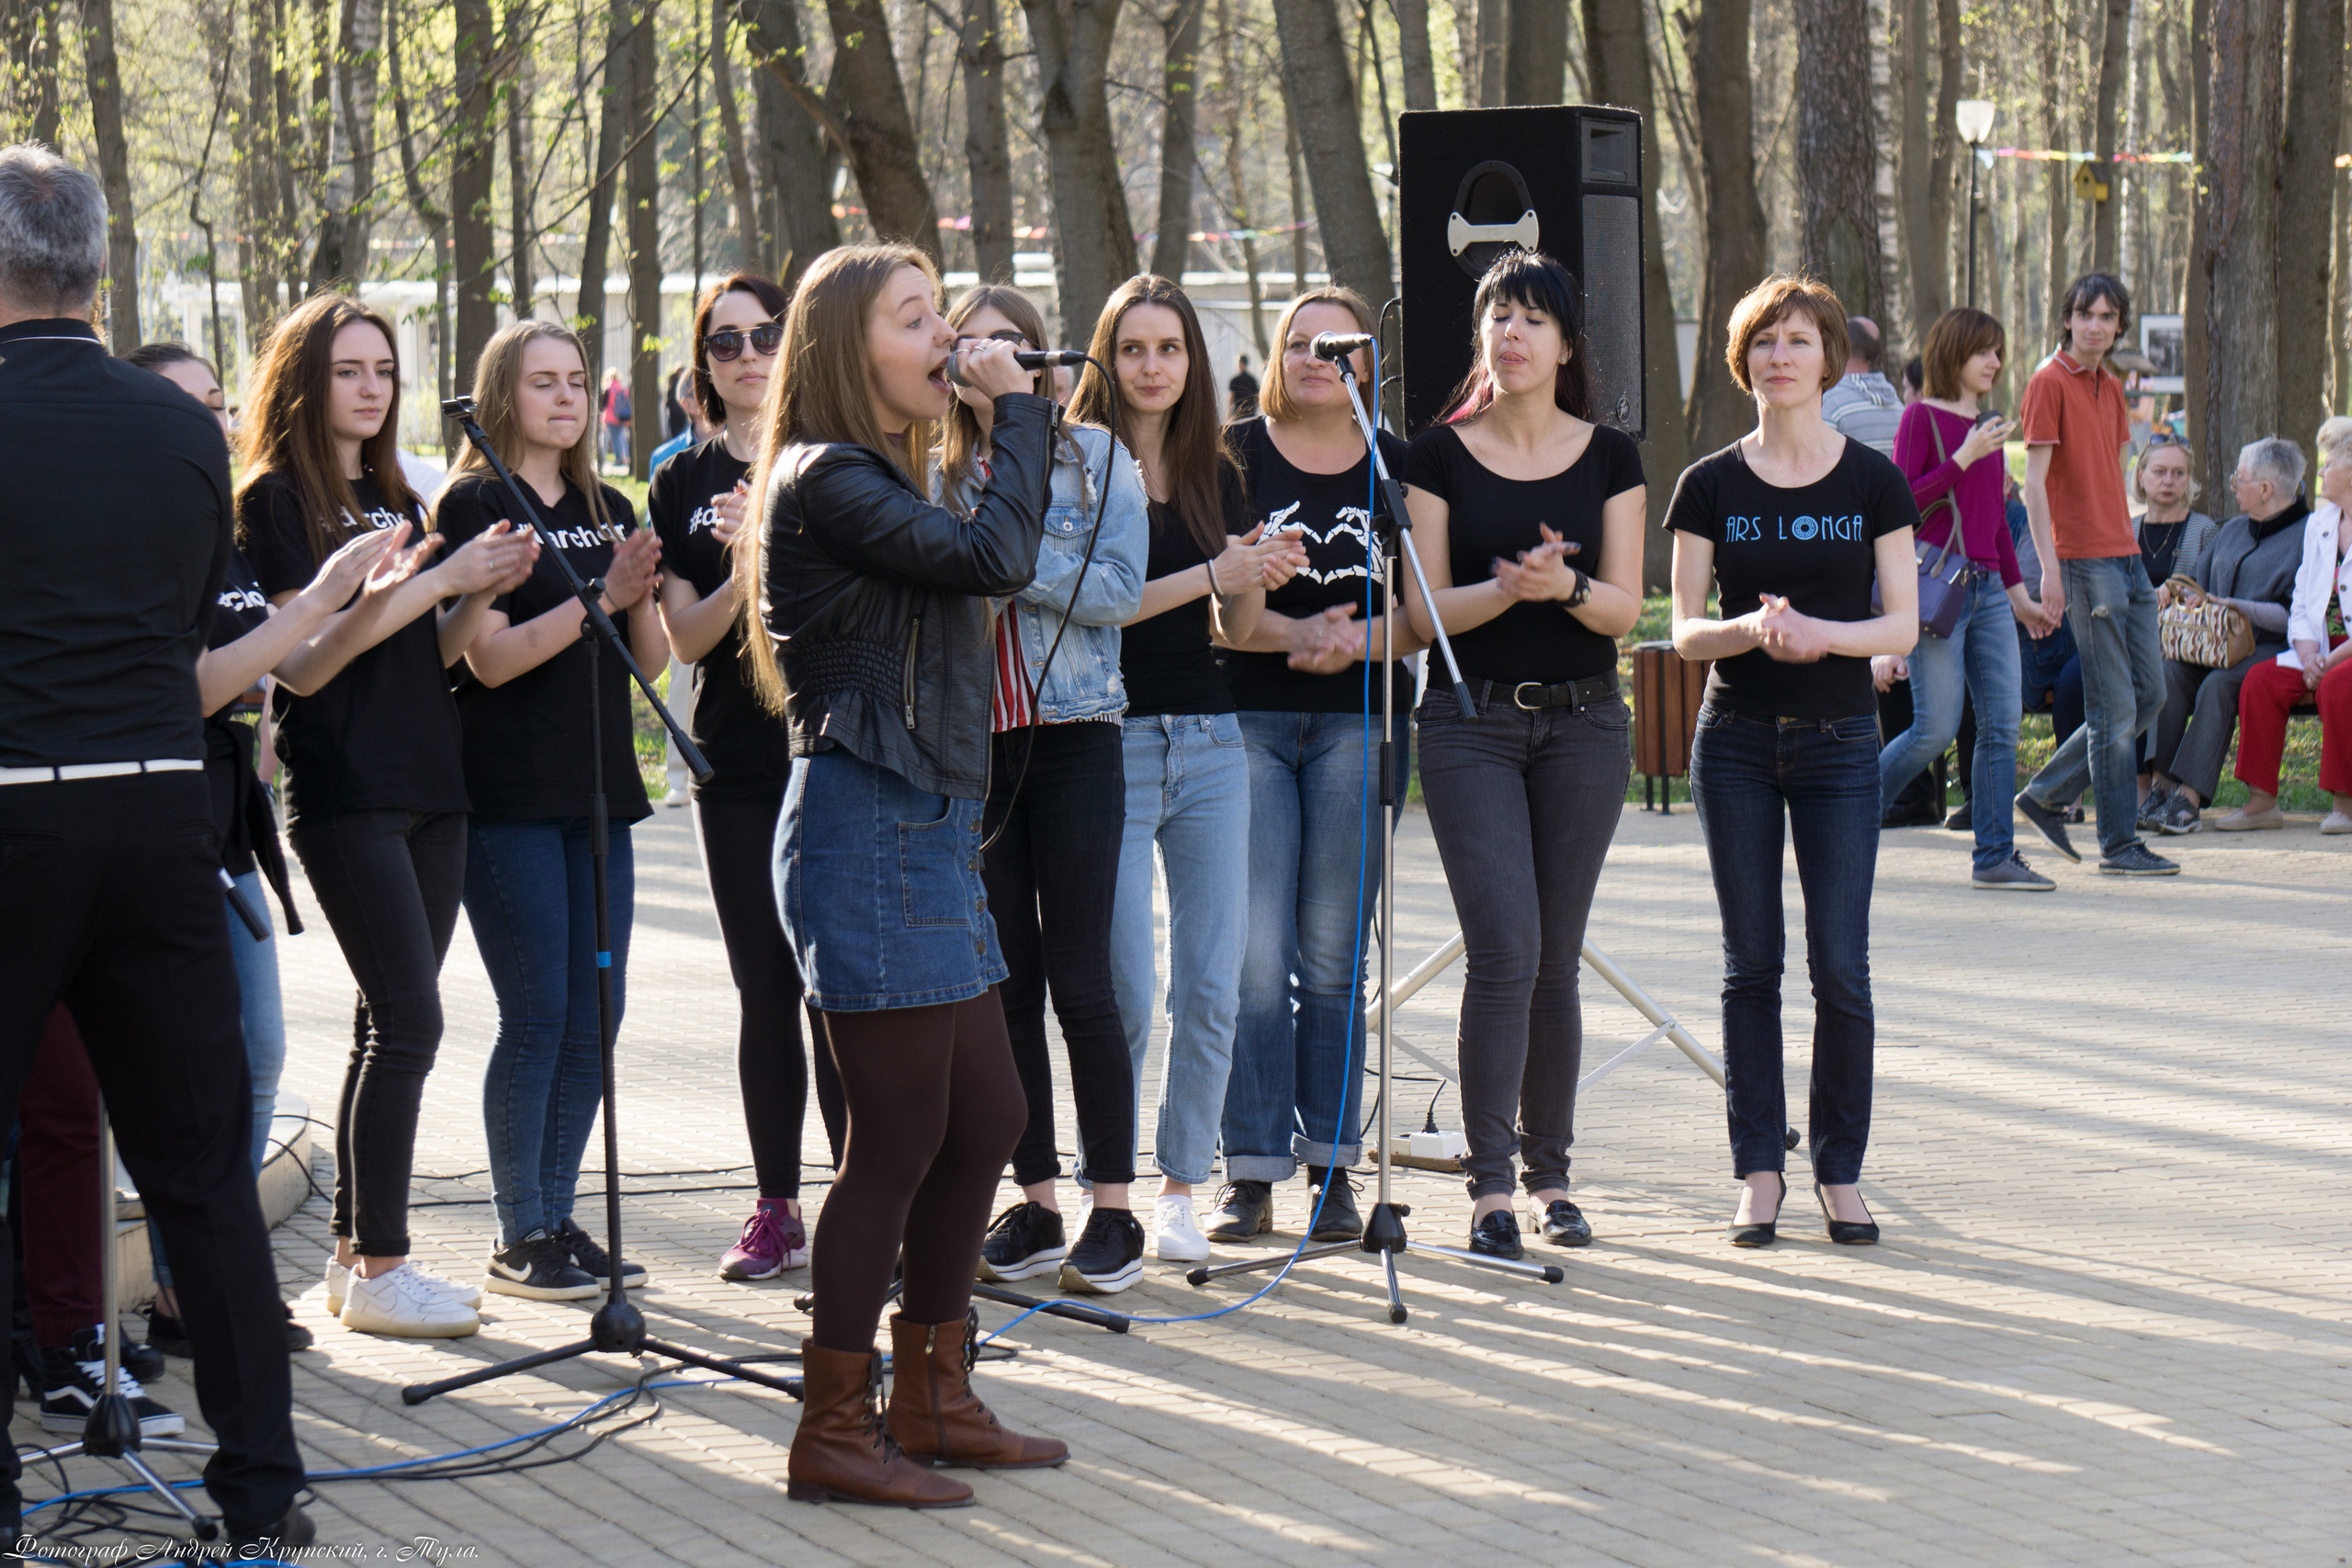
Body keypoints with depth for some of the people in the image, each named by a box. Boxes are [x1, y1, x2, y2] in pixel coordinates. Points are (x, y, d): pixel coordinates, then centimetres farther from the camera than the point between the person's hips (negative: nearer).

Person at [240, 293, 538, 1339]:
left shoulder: (393, 498, 18)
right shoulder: (275, 498, -5)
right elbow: (311, 644, -15)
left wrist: (483, 593, -2)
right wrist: (438, 578, -17)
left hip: (428, 783, 8)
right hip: (343, 791, -8)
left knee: (391, 1022, 8)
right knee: (409, 1020, -12)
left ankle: (356, 1252, 14)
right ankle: (377, 1270, -7)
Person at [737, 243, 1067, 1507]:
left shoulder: (883, 479, 19)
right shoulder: (826, 481, -13)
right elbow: (995, 558, -22)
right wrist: (1016, 406, -14)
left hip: (925, 828, 10)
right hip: (866, 827, -10)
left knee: (984, 1118, 14)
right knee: (898, 1140, -5)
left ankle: (932, 1399, 25)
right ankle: (833, 1432, 4)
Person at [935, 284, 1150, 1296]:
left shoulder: (1096, 456, 3)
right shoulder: (935, 476, 12)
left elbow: (1118, 591, -8)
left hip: (1072, 738, -3)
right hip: (971, 746, 3)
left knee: (1079, 985, -6)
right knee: (1004, 988, 5)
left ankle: (1113, 1213, 0)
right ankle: (1036, 1206, 13)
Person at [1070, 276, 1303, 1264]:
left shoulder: (1216, 476, 12)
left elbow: (1234, 628, 15)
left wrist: (1263, 578, -6)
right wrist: (1211, 574, -21)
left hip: (1209, 741, 5)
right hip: (1113, 743, -5)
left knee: (1212, 990, 2)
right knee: (1125, 990, -6)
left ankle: (1180, 1191, 13)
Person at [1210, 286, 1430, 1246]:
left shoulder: (1398, 469, 9)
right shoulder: (1233, 458, 4)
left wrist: (1358, 639, -14)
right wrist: (1293, 632, -19)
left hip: (1359, 723, 1)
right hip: (1248, 721, -1)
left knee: (1334, 953, 3)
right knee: (1254, 953, -7)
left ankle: (1332, 1168, 9)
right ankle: (1251, 1171, -2)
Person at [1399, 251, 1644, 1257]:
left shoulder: (1609, 458, 6)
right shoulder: (1440, 455, 2)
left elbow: (1624, 608, 1)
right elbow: (1425, 610, -3)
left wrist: (1565, 585, -20)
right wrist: (1506, 587, -21)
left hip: (1583, 723, 2)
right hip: (1471, 724, -2)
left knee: (1556, 959, 6)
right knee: (1504, 950, -13)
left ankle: (1549, 1173, 18)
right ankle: (1490, 1186, -10)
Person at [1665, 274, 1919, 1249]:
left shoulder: (1873, 481, 2)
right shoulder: (1710, 486, 3)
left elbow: (1903, 626, -1)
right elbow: (1684, 631, 0)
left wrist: (1820, 632, -20)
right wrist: (1749, 630, -20)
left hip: (1839, 741, -1)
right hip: (1736, 740, 1)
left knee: (1841, 966, -5)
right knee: (1752, 964, 3)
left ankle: (1840, 1173, 7)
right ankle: (1759, 1173, 9)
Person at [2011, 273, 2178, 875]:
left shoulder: (2110, 386, 17)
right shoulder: (2049, 383, -7)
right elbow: (2034, 480, -12)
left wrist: (2129, 544, 19)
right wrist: (2050, 569, -18)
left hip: (2125, 556, 8)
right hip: (2084, 560, -8)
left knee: (2150, 695, 9)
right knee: (2115, 708, -6)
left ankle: (2047, 796, 19)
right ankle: (2119, 843, 0)